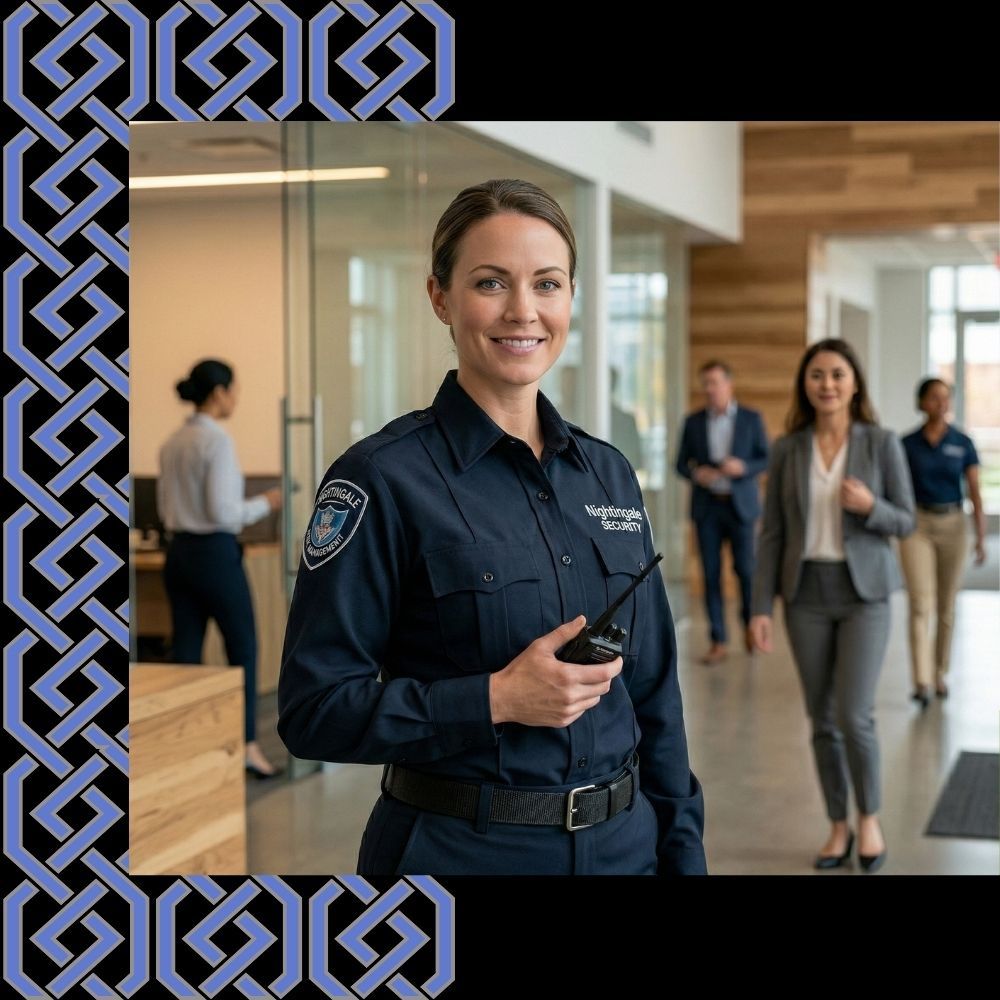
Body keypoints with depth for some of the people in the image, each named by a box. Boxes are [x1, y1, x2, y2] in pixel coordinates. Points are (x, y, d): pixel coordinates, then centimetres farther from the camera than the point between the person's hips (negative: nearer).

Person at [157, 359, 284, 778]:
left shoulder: (172, 442, 10)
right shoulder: (218, 439, -16)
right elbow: (223, 512, -20)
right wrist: (265, 504, -6)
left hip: (178, 553, 8)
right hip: (215, 554, -8)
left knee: (186, 653, 8)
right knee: (242, 649, 6)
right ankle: (248, 746, 9)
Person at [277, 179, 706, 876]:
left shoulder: (610, 475, 5)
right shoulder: (382, 479, -12)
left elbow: (653, 695, 10)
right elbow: (312, 709, -14)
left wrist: (683, 854, 6)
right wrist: (497, 699, -22)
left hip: (622, 844, 5)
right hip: (456, 851, -5)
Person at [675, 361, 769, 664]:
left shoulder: (751, 419, 2)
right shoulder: (693, 422, 7)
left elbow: (766, 459, 3)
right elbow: (681, 463, 9)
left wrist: (743, 467, -16)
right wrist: (695, 473, -13)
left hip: (741, 505, -1)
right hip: (706, 506, 1)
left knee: (746, 569, -2)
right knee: (711, 574, -1)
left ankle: (750, 625, 25)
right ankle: (718, 642, 3)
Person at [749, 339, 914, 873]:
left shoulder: (882, 443, -5)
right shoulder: (786, 449, 1)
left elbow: (904, 522, 0)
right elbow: (772, 534, 2)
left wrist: (869, 507, -22)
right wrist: (761, 607, -4)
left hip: (864, 592, -2)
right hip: (807, 594, 2)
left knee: (854, 716, -10)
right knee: (823, 719, 7)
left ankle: (869, 816, 14)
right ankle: (838, 828, 21)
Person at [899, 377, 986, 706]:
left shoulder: (963, 443, 0)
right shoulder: (907, 444, -1)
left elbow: (975, 493, -3)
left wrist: (981, 536, -11)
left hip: (952, 525, 2)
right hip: (917, 526, -1)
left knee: (946, 607, 11)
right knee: (921, 605, -12)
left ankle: (940, 674, 26)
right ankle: (921, 682, -18)